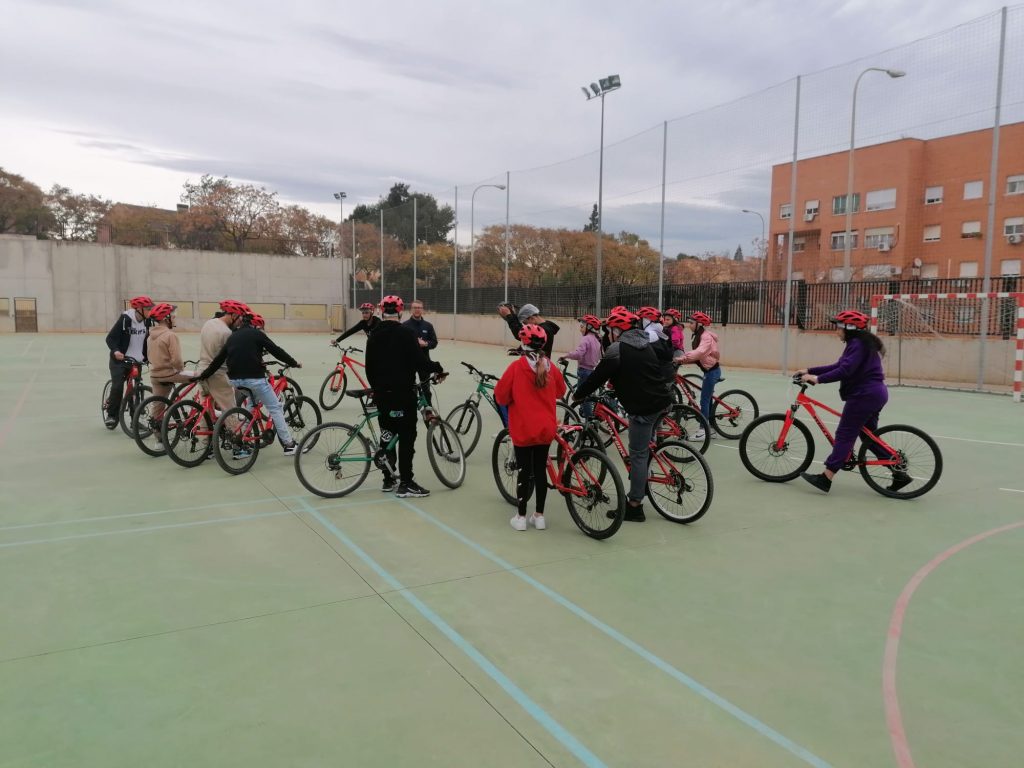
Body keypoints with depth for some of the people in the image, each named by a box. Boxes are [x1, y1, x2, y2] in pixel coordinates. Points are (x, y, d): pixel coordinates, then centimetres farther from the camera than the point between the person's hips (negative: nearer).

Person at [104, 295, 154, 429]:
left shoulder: (147, 321, 1)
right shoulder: (125, 319, -14)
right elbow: (110, 338, -13)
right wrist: (115, 350, -31)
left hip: (137, 361, 5)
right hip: (119, 360, -5)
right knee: (117, 386, -16)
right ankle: (111, 415, 1)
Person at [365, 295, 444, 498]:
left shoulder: (374, 336, 8)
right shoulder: (407, 333, -12)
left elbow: (369, 368, 11)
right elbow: (419, 360, -18)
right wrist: (437, 368, 0)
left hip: (382, 393, 6)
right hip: (403, 392, -6)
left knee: (387, 435, 14)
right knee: (406, 437, -1)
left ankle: (388, 480, 20)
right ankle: (406, 484, 0)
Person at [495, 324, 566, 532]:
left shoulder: (517, 367, -14)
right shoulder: (550, 367, -2)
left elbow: (501, 395, -9)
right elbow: (560, 391, 13)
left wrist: (512, 400, 11)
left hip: (523, 429, -3)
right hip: (546, 428, 3)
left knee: (524, 471, 6)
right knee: (540, 470, 12)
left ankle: (520, 517, 13)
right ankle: (539, 516, 19)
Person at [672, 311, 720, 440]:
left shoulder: (706, 336, -19)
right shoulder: (697, 336, 11)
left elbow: (699, 352, -37)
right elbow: (696, 354, 4)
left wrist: (683, 358, -45)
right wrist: (681, 358, -12)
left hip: (712, 371, -10)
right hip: (709, 370, 10)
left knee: (704, 401, -7)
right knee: (707, 400, 14)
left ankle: (703, 431, -1)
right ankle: (710, 429, 21)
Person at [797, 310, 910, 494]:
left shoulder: (858, 343, -14)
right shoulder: (861, 343, 19)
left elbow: (845, 371, -26)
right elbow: (838, 367, 17)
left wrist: (818, 379, -26)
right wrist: (809, 370, 11)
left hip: (864, 395, -10)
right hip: (875, 394, 10)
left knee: (844, 435, -8)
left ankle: (825, 479, -6)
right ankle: (899, 474, 17)